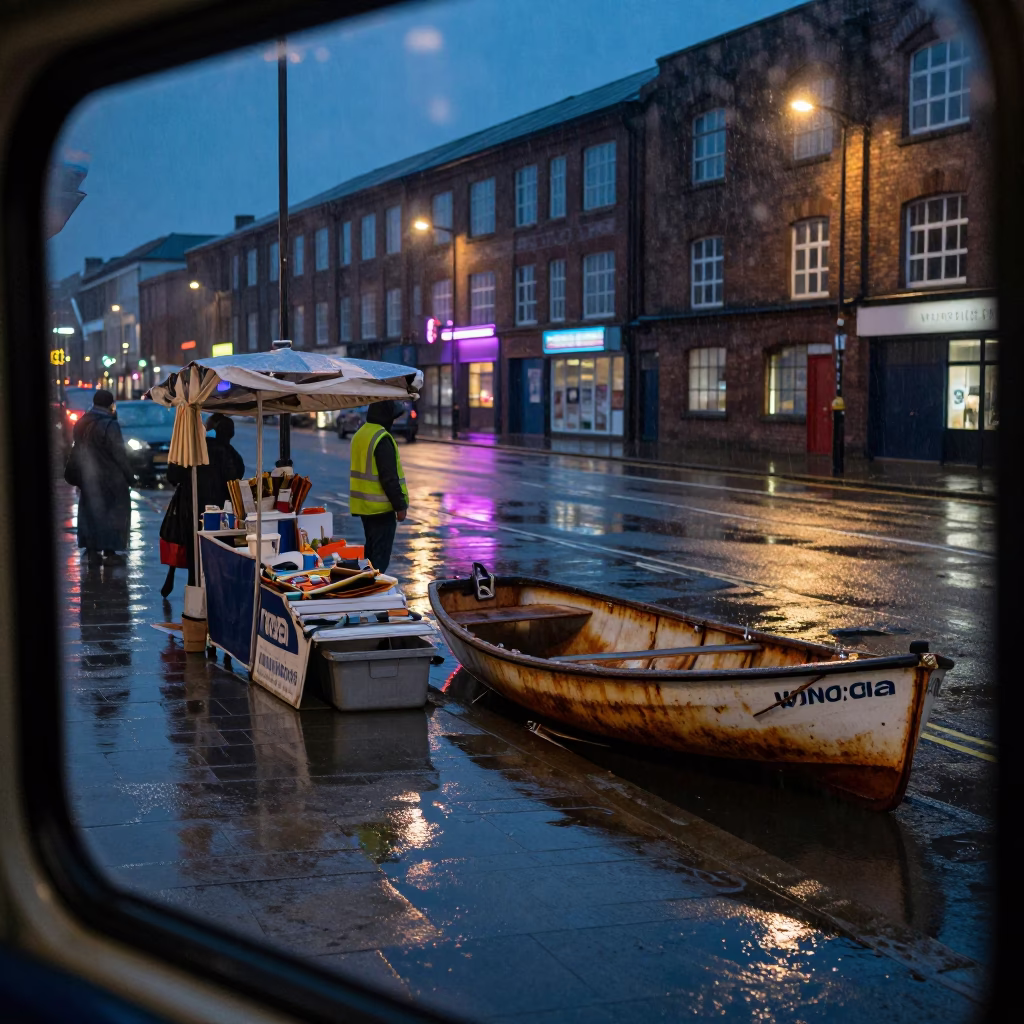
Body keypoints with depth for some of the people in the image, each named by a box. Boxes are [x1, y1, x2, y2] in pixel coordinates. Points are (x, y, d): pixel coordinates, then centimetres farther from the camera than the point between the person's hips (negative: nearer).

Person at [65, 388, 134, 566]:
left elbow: (77, 452, 13)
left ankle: (92, 551, 13)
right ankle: (110, 551, 2)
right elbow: (119, 454, -16)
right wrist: (129, 476, -9)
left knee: (90, 512, 12)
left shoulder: (81, 424, 8)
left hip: (87, 478, 7)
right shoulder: (109, 425, -16)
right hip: (108, 478, -7)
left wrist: (77, 476, 20)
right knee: (111, 514, 2)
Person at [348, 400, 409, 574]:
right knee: (380, 556, -4)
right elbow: (389, 477, -21)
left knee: (370, 551, 20)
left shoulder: (360, 434, 11)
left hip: (363, 505, 9)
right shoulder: (382, 439, -18)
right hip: (381, 507, -9)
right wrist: (400, 506, -14)